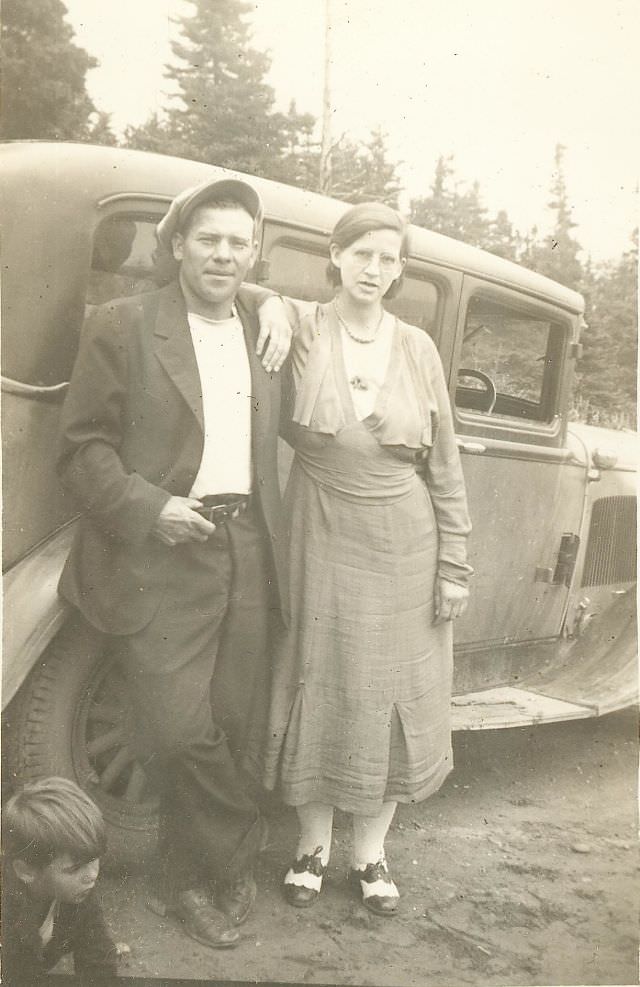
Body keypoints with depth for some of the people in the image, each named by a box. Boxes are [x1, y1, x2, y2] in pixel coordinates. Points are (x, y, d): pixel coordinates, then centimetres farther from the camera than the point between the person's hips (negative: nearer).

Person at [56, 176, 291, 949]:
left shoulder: (265, 327, 14)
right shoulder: (123, 325, 0)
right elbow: (82, 445, -2)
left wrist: (282, 313, 11)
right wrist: (149, 508, -17)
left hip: (245, 551, 4)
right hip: (161, 554, -4)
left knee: (226, 724, 7)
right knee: (179, 728, -8)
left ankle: (187, 879, 28)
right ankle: (238, 852, 20)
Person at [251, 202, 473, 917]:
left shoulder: (418, 350, -1)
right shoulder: (300, 333, -5)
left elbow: (444, 466, 2)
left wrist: (454, 566, 2)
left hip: (405, 548, 2)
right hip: (321, 543, -1)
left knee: (392, 695, 10)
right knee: (319, 687, 11)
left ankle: (370, 851, 30)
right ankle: (313, 842, 32)